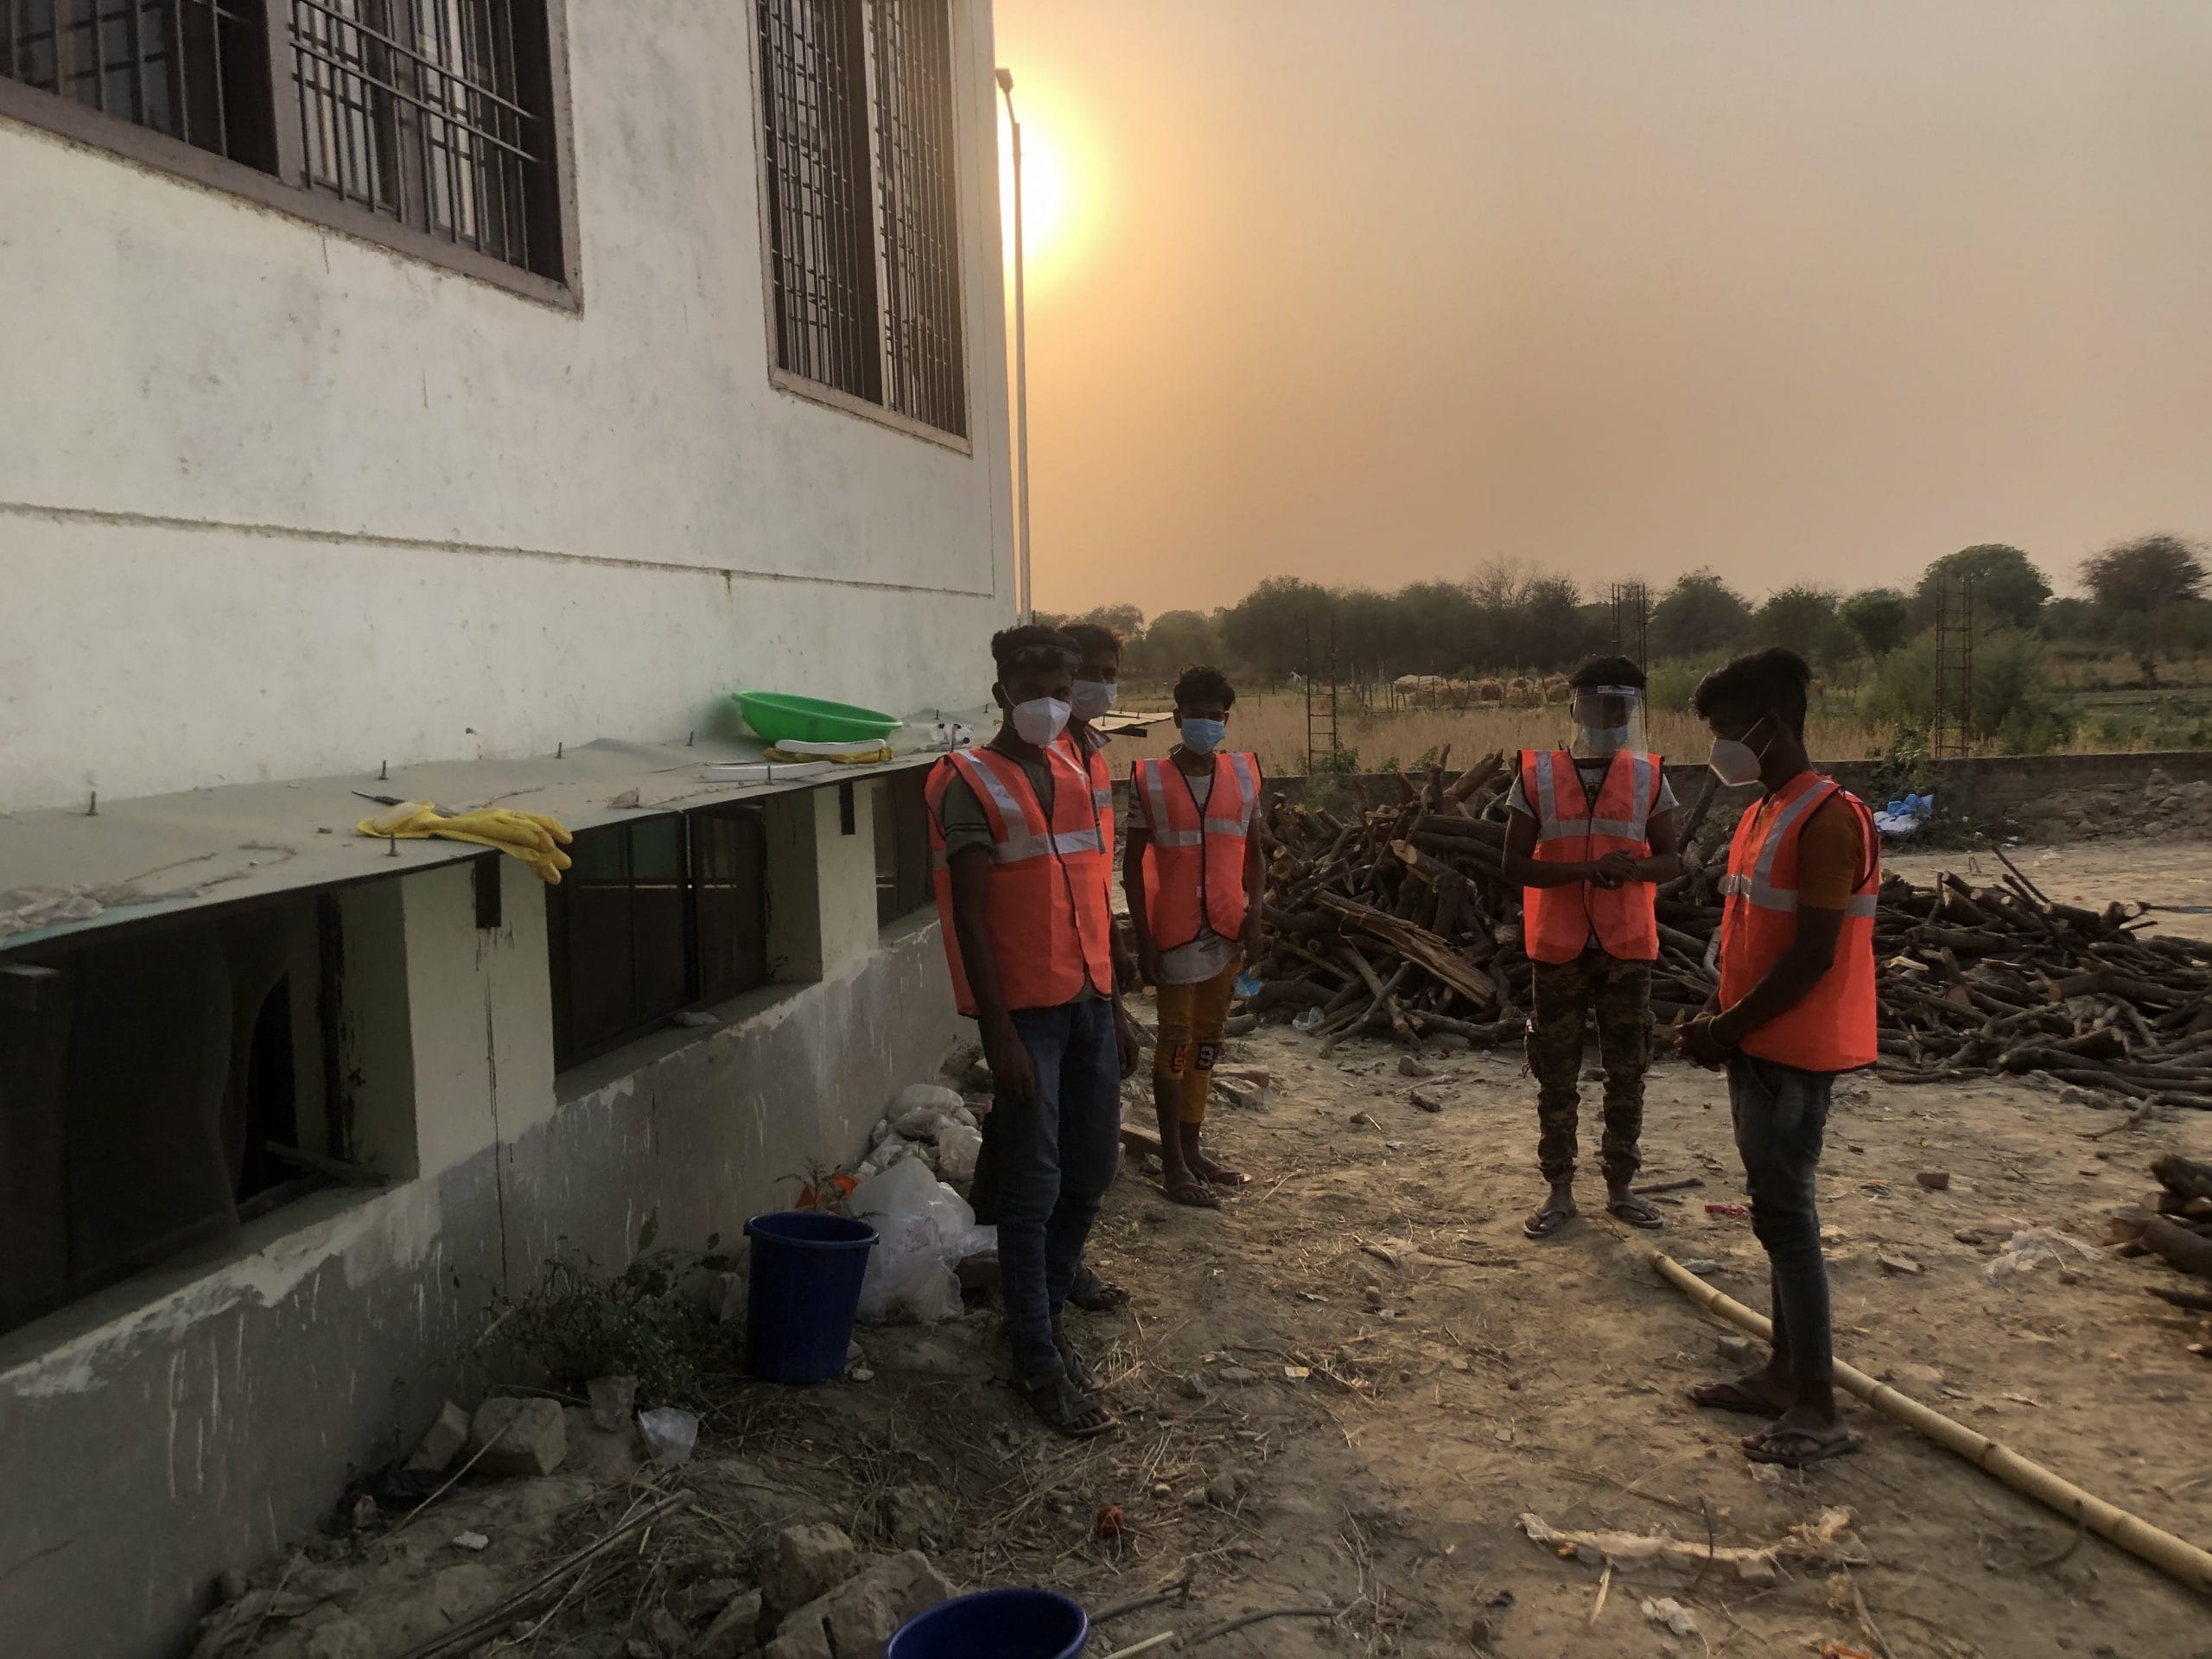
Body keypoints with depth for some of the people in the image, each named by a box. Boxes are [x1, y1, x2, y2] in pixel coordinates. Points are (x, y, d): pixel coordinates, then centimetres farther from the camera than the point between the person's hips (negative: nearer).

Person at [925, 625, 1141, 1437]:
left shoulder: (1075, 777, 12)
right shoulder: (972, 784, -9)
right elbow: (971, 916, -14)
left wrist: (1116, 1006, 15)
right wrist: (1001, 1035, -18)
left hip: (1089, 1002, 7)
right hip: (1026, 1008, -7)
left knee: (1092, 1171, 13)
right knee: (1034, 1187, -1)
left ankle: (1043, 1316, 32)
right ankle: (1039, 1365, 11)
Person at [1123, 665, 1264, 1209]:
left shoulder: (1244, 774, 5)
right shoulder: (1150, 780, -6)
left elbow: (1252, 852, 10)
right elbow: (1134, 862, -4)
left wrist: (1254, 912, -2)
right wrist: (1142, 937, -9)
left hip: (1227, 930, 4)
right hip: (1174, 931, -4)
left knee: (1207, 1039, 13)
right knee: (1175, 1039, 0)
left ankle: (1192, 1148, 25)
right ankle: (1172, 1163, 8)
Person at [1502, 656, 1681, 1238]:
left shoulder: (1649, 777, 2)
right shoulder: (1537, 776, -4)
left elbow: (1671, 859, 6)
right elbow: (1514, 864, -6)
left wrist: (1635, 868, -17)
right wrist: (1584, 868, -21)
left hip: (1627, 947, 2)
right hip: (1559, 947, -1)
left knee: (1627, 1071, 9)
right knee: (1555, 1074, 6)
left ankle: (1620, 1186, 23)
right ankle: (1559, 1191, 18)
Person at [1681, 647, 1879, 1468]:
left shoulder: (1826, 819, -18)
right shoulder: (1762, 814, 13)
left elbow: (1813, 955, -21)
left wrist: (1728, 1029, -15)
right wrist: (1716, 1015, 5)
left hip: (1793, 1052, -9)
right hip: (1756, 1046, 9)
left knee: (1785, 1217, -5)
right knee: (1777, 1213, 15)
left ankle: (1819, 1410, 3)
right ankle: (1785, 1373, 25)